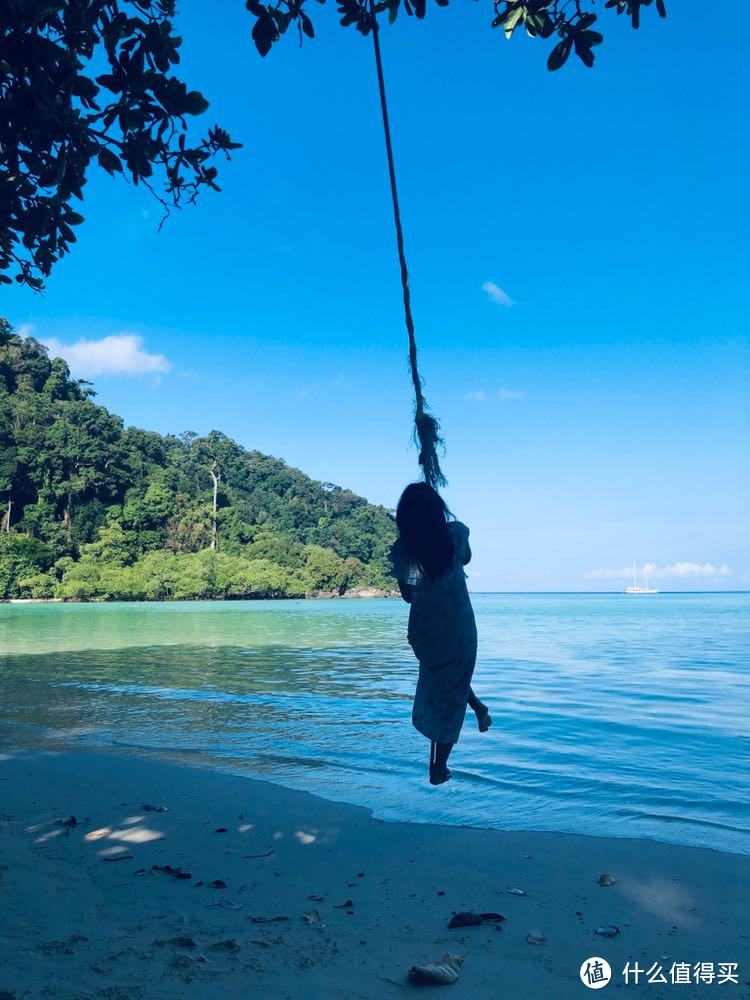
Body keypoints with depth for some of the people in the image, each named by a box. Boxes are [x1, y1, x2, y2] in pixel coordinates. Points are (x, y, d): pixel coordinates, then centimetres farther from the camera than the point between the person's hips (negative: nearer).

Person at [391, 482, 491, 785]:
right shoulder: (456, 533, -11)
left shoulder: (401, 550, -13)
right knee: (450, 697, 15)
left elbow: (407, 595, -1)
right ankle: (438, 768, 19)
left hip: (425, 632, 0)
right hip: (460, 630, 0)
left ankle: (476, 704, 24)